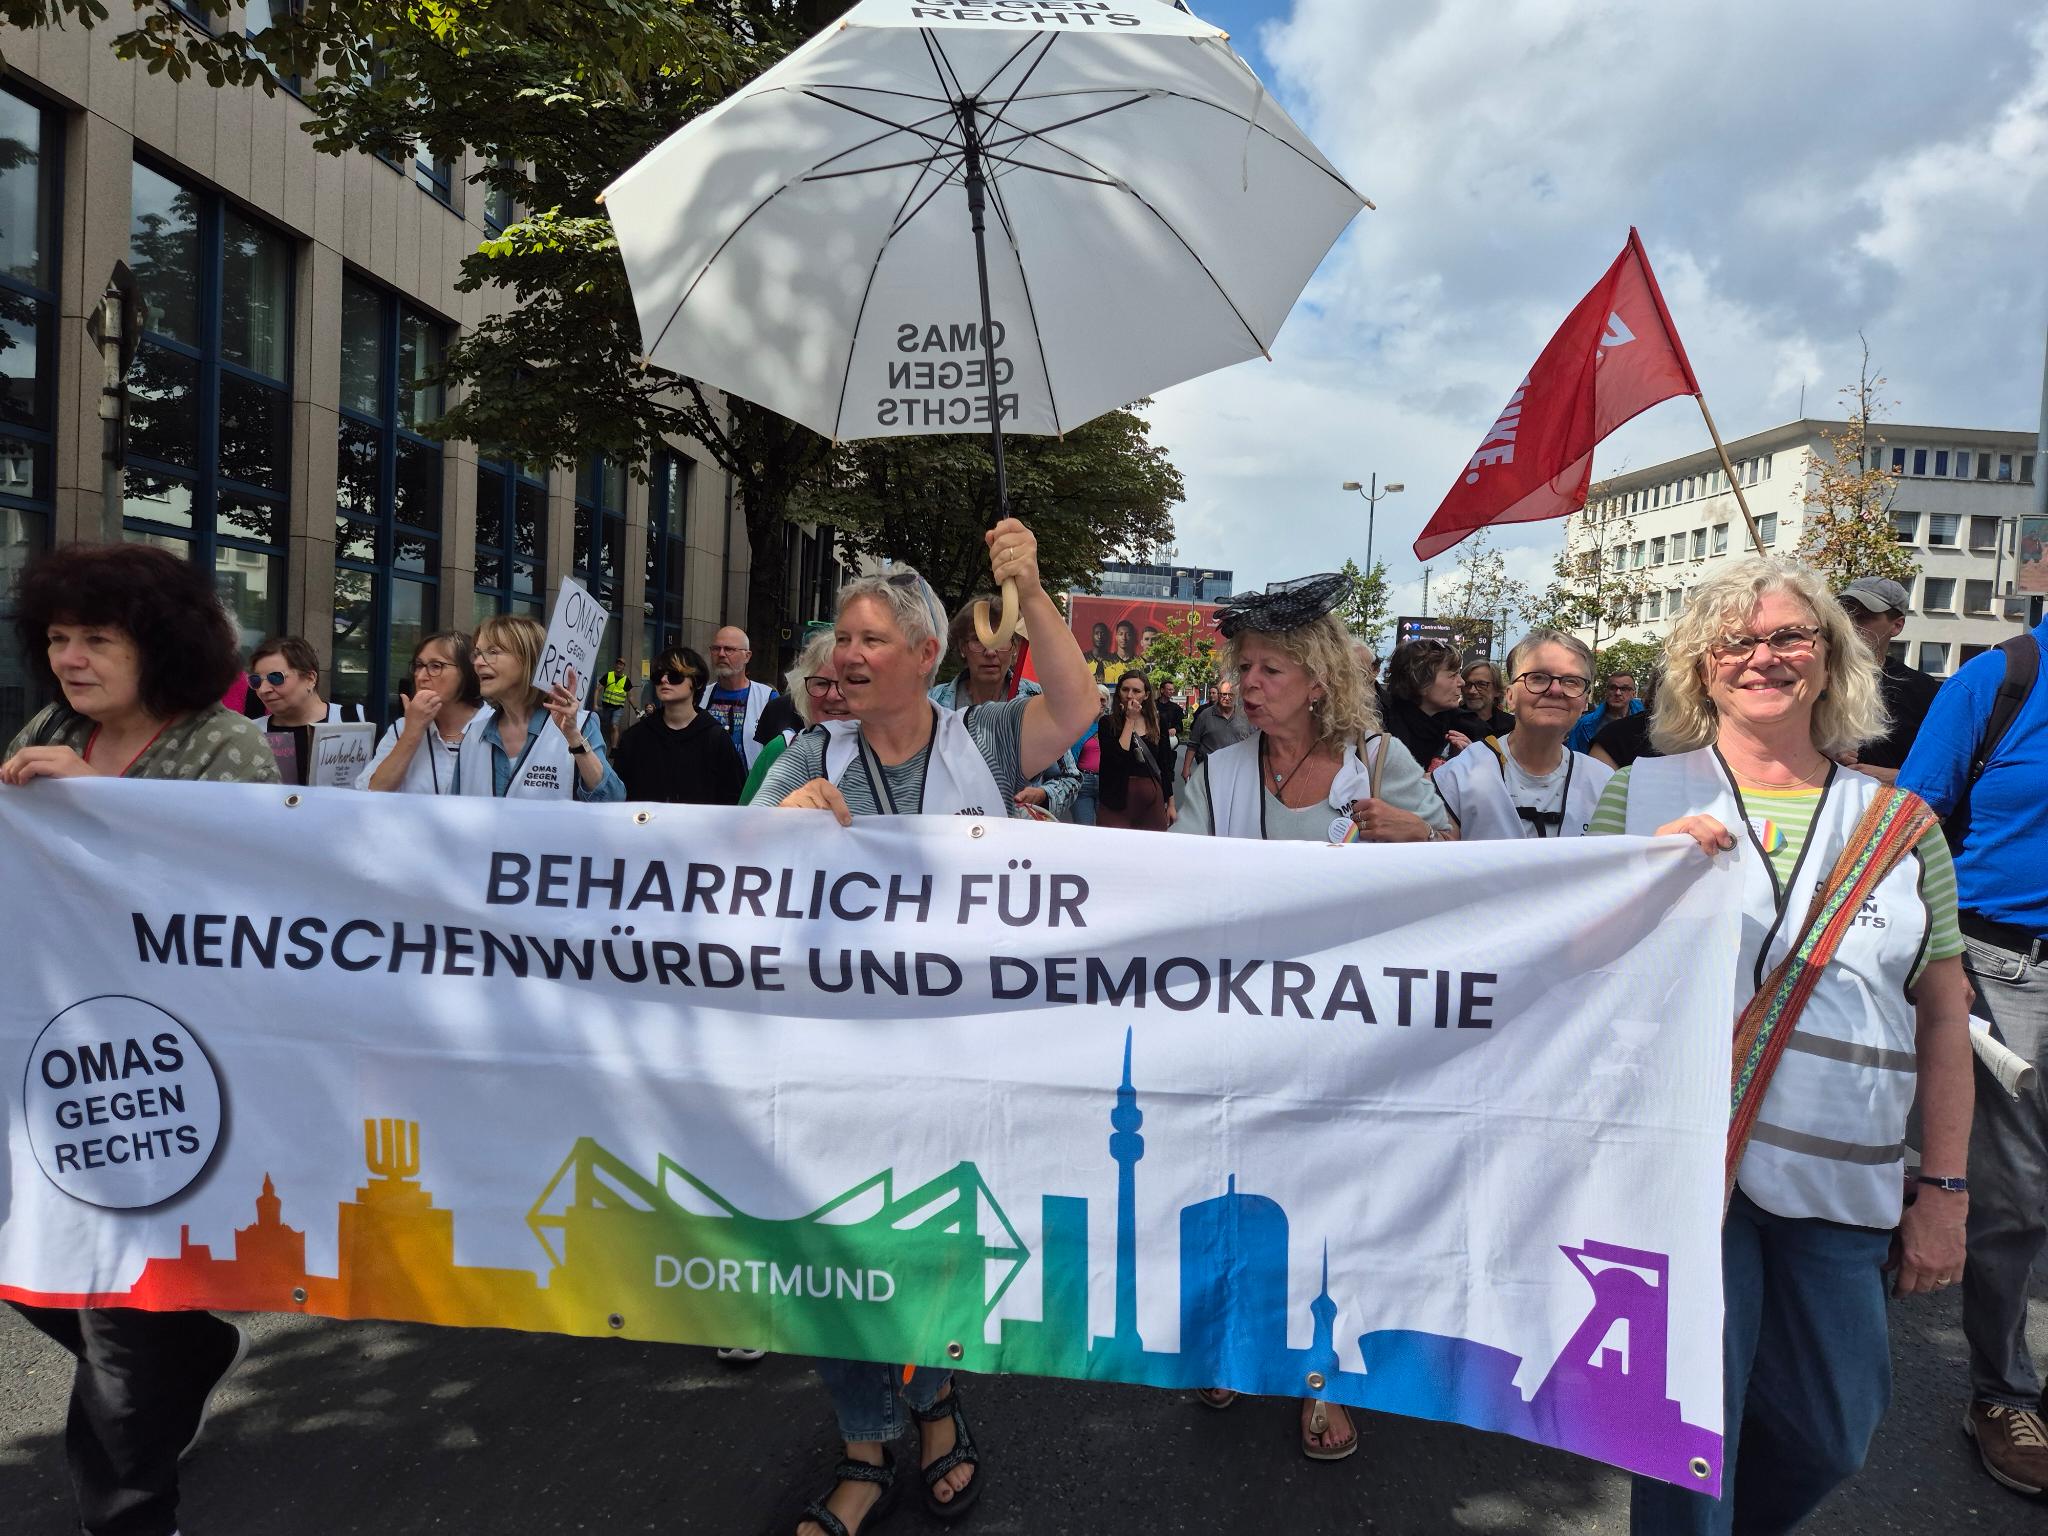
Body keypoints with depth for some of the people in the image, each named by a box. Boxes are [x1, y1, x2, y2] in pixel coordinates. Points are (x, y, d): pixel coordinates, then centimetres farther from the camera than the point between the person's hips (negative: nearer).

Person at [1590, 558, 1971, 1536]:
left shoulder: (1902, 826, 6)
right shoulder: (1641, 796, 0)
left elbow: (1943, 1017, 8)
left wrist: (1945, 1191, 6)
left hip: (1841, 1184, 3)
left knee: (1830, 1435, 14)